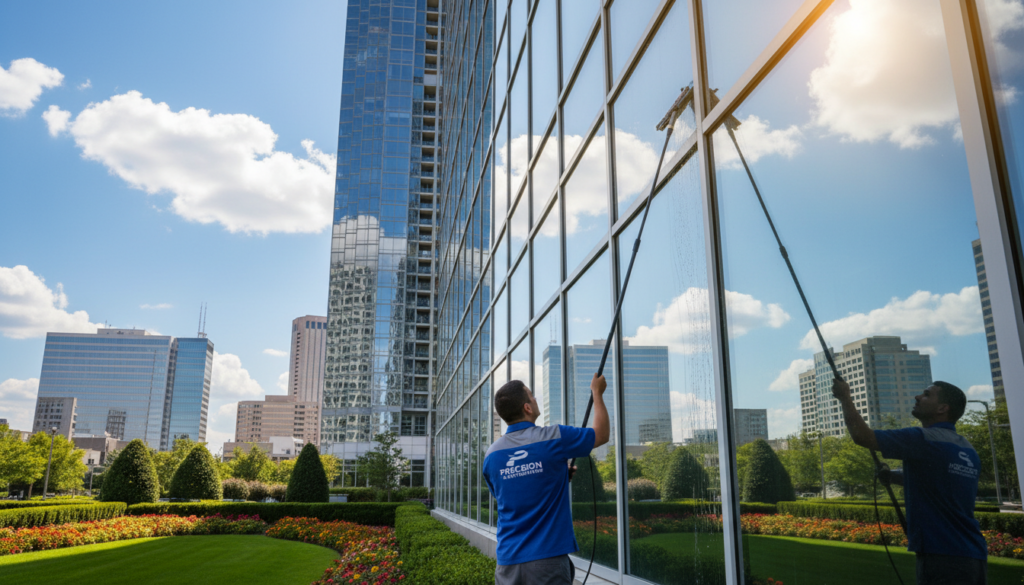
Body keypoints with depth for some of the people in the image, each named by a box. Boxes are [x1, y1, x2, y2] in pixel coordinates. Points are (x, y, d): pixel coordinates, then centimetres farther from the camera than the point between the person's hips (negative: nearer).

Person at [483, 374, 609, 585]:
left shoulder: (491, 455, 3)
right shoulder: (554, 438, -9)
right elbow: (601, 434, 8)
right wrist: (597, 393, 23)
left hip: (508, 561, 4)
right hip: (548, 559, -4)